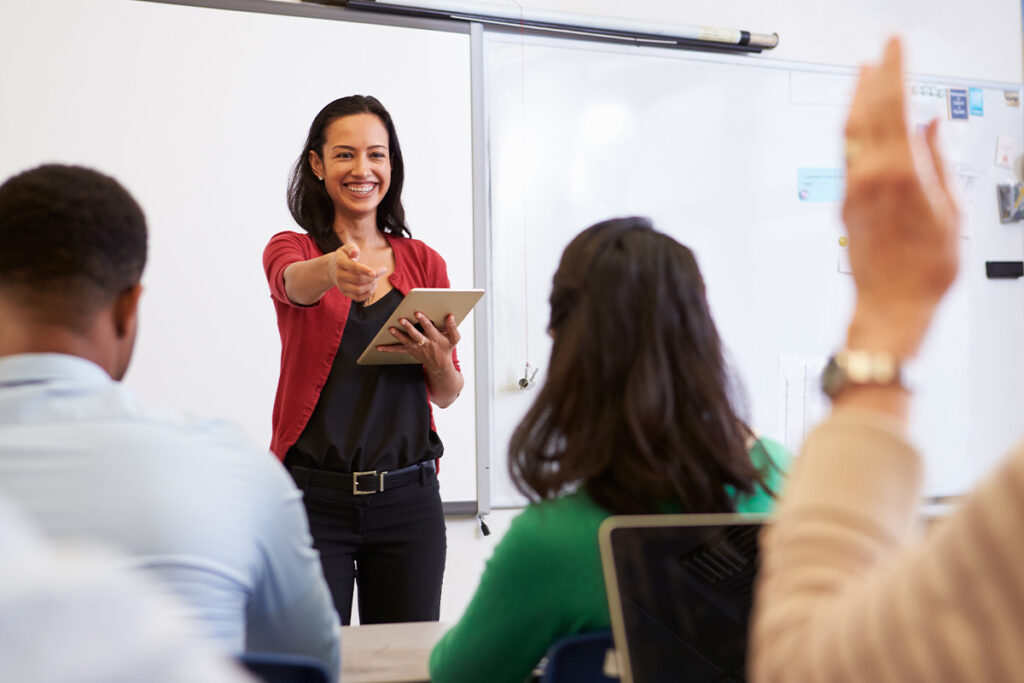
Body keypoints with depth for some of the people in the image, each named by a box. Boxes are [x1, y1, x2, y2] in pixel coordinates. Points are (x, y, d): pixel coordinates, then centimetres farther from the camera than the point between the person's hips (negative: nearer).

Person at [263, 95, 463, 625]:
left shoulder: (424, 262, 9)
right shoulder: (291, 248, 3)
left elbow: (447, 395, 10)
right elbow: (294, 282, -23)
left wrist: (437, 359, -12)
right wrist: (335, 269, -45)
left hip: (407, 497, 2)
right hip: (314, 495, -2)